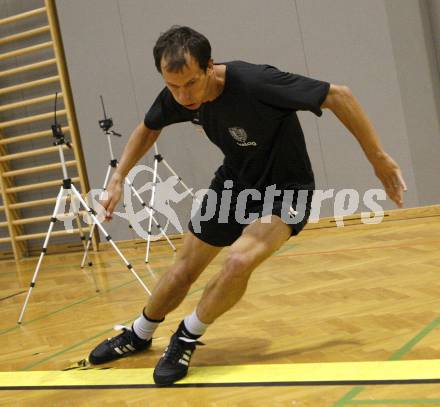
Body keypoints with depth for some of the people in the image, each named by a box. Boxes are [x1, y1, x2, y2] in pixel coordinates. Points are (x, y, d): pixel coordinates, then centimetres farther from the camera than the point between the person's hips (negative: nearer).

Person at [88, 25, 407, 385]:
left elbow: (339, 96, -28)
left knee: (239, 261, -30)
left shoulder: (256, 83, -35)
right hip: (234, 183, 6)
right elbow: (148, 129, 10)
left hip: (285, 191, -5)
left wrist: (380, 160, -25)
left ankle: (187, 338, -4)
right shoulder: (177, 96, -15)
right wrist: (118, 178, 2)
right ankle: (138, 335, 39)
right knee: (183, 271, 10)